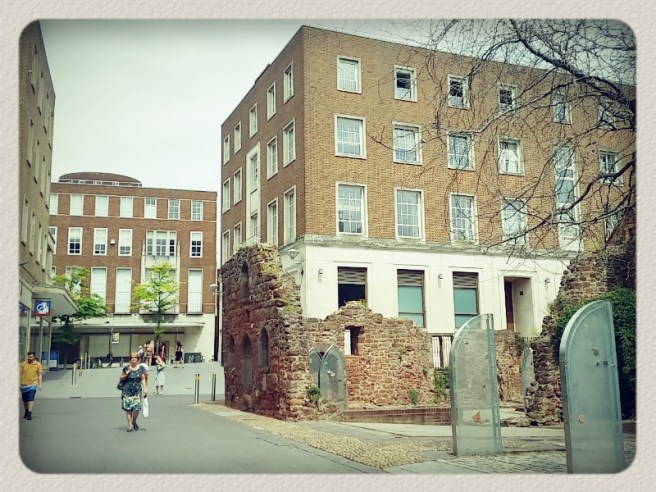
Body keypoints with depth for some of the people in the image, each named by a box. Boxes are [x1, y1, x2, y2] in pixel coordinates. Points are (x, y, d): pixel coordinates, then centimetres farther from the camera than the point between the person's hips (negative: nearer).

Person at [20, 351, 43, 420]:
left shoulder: (38, 364, -2)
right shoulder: (23, 364, 3)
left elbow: (40, 375, 0)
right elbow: (20, 374, 8)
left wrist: (40, 384, -6)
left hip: (33, 384, -3)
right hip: (24, 385, 3)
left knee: (31, 399, -12)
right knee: (25, 400, 13)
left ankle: (29, 414, -10)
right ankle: (26, 411, 36)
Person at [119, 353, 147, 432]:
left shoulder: (141, 368, 4)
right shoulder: (126, 368, 1)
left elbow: (143, 379, 7)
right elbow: (121, 378, 8)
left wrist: (145, 388, -1)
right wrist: (126, 374, -10)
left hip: (137, 391, 0)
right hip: (127, 391, 0)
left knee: (136, 408, -9)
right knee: (128, 408, -3)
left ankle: (134, 422, 17)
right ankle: (130, 425, 8)